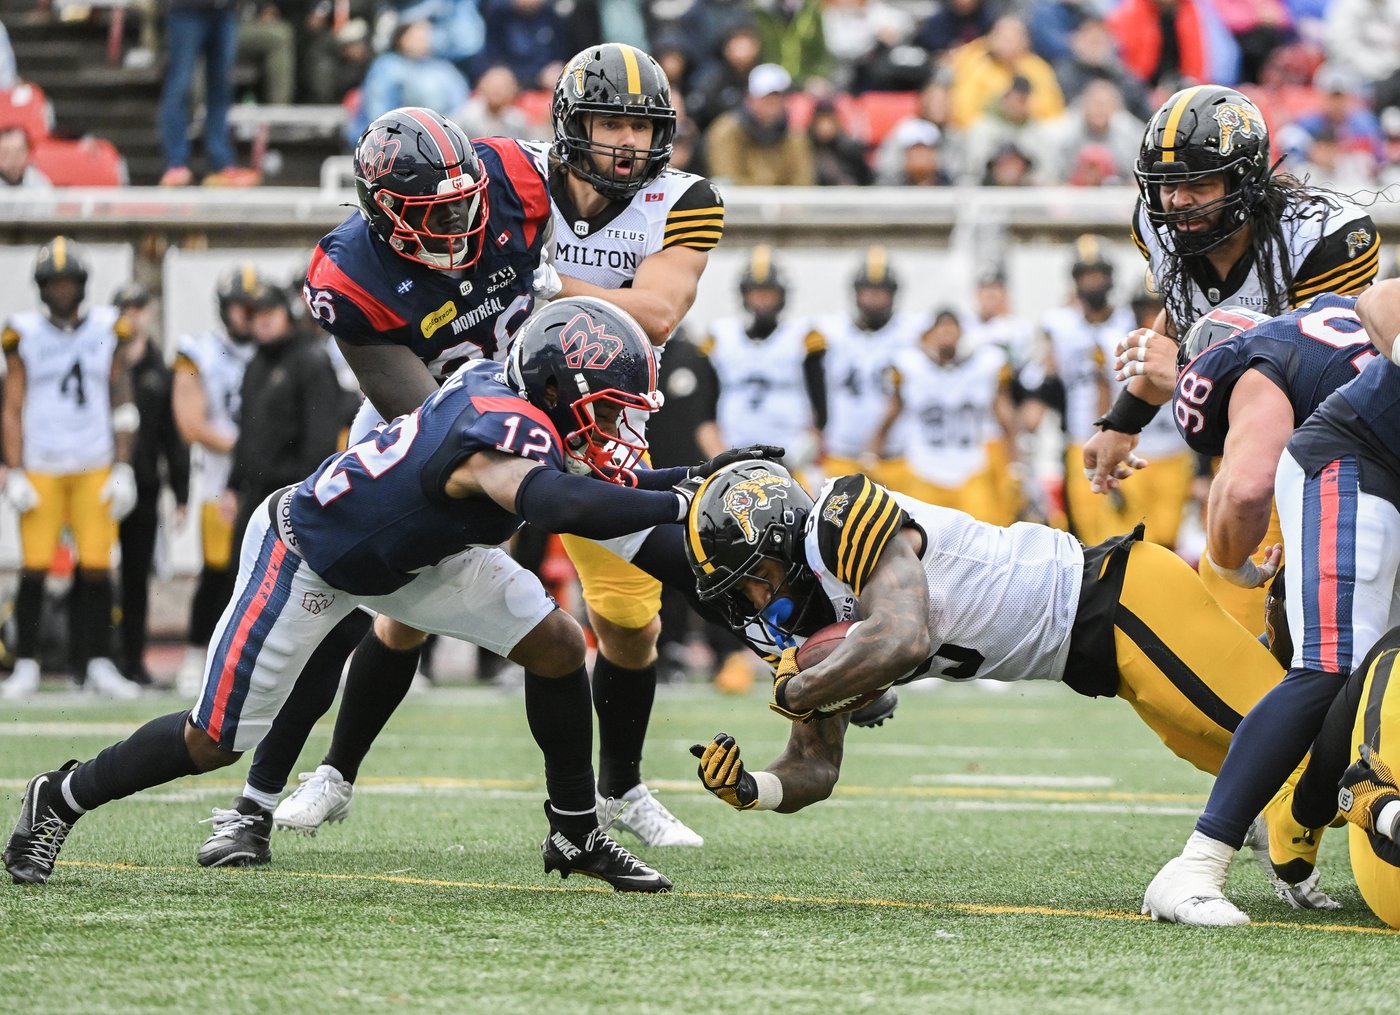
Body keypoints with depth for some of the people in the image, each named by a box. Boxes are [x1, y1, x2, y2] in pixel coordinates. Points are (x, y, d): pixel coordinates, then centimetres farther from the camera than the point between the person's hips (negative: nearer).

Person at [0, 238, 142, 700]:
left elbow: (120, 406, 9)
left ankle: (98, 665, 4)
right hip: (40, 468, -1)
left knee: (96, 568, -3)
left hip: (95, 469, 1)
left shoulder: (106, 331, 5)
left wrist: (122, 469, 3)